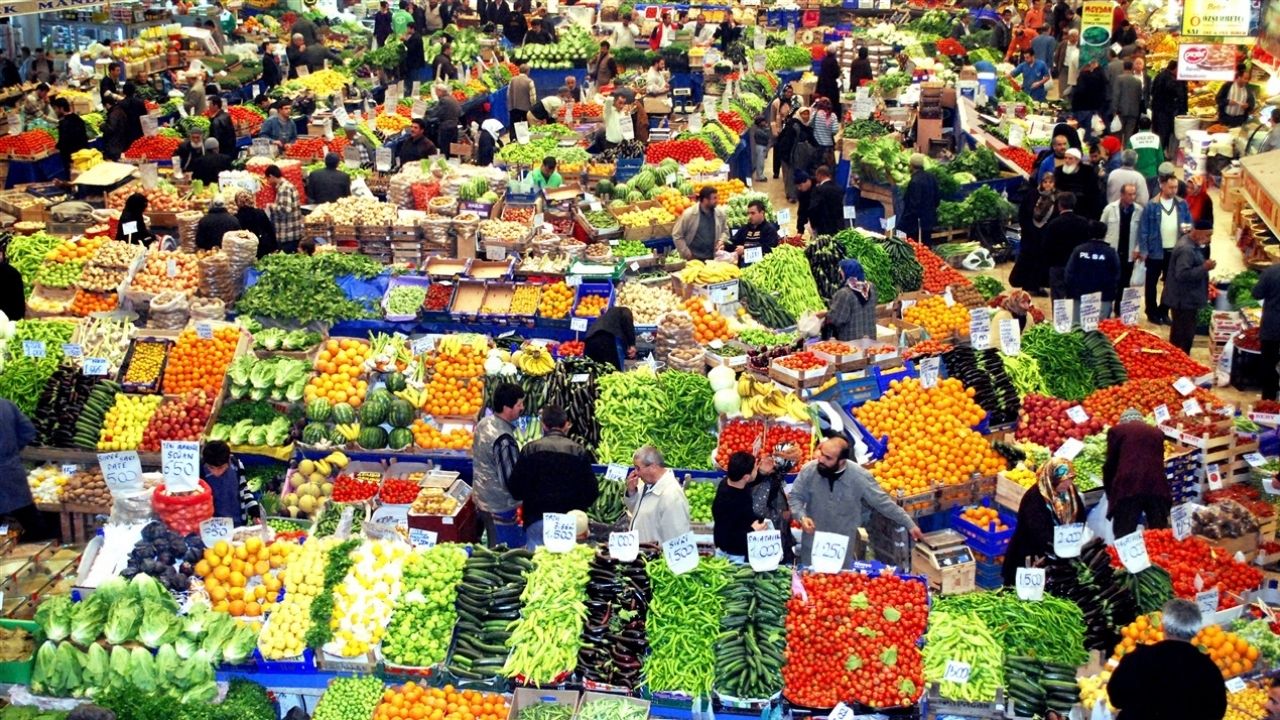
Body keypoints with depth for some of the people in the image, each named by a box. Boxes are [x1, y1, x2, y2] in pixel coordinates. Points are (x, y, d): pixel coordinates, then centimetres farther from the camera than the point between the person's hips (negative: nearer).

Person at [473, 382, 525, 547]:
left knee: (492, 548, 21)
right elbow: (510, 479, -24)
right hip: (499, 506, -9)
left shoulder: (484, 423, -2)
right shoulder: (504, 439, -29)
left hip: (481, 496, 9)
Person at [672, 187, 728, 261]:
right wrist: (687, 254, -8)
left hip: (713, 258, 3)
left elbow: (725, 231, 16)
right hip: (693, 259, -3)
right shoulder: (689, 214, -10)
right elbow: (677, 235, -5)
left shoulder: (720, 213, 1)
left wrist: (721, 240, -5)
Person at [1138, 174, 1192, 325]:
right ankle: (1152, 313, 19)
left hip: (1175, 251, 4)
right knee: (1152, 283, 7)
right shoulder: (1152, 205, -9)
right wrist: (1143, 250, -12)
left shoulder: (1182, 204, 2)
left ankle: (1164, 312, 26)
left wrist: (1187, 227, -14)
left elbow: (1190, 222, 10)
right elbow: (1143, 229, -8)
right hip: (1155, 251, -4)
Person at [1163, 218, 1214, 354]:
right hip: (1184, 301, -11)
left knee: (1178, 336, 19)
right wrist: (1204, 268, -30)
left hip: (1186, 299, 11)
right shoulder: (1186, 250, -24)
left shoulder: (1191, 244, 10)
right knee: (1184, 337, -4)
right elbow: (1182, 274, -30)